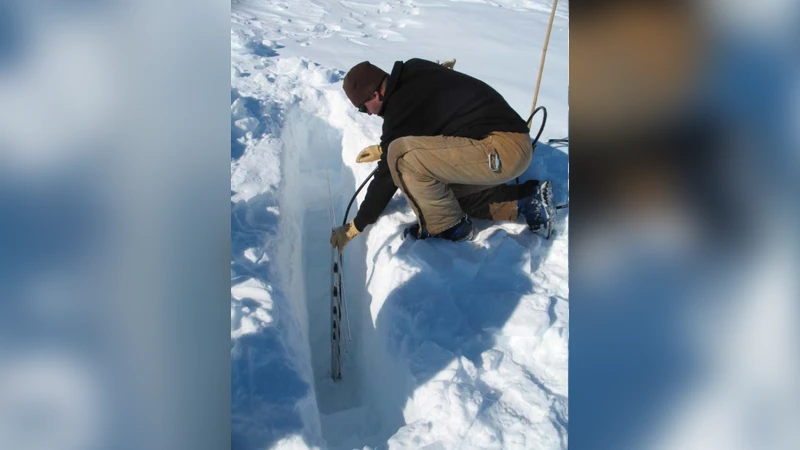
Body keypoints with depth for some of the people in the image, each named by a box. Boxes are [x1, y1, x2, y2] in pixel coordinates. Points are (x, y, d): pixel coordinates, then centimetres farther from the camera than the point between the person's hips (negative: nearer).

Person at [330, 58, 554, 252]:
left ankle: (447, 227, -1)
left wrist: (357, 226, 5)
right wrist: (384, 149, 35)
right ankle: (526, 200, 15)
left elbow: (387, 177, -6)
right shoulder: (413, 72, 12)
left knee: (402, 156, -21)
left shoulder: (400, 108, -13)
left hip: (500, 149, -10)